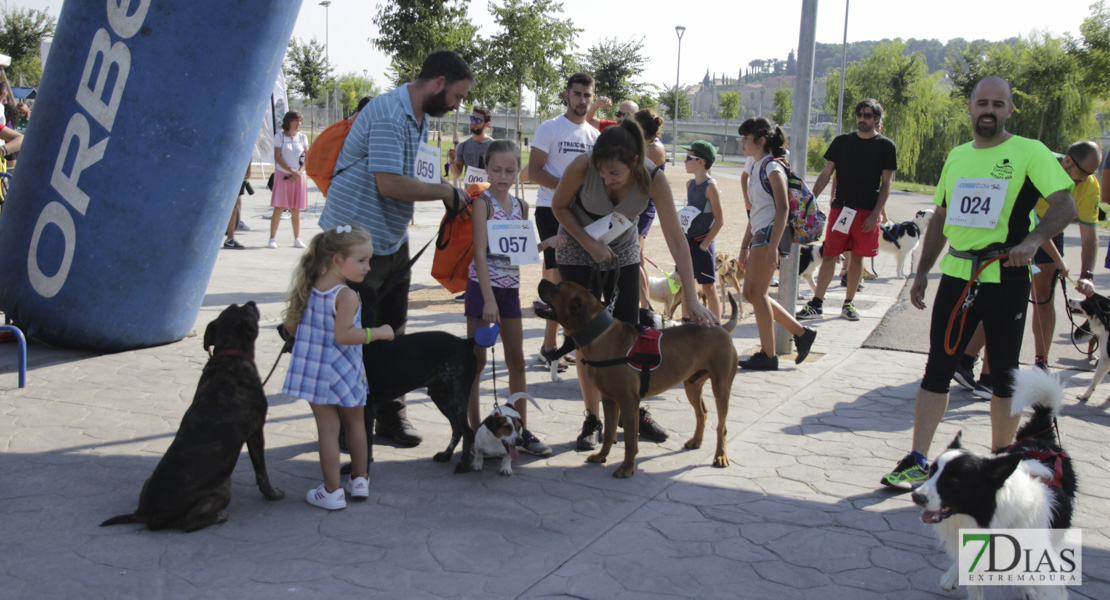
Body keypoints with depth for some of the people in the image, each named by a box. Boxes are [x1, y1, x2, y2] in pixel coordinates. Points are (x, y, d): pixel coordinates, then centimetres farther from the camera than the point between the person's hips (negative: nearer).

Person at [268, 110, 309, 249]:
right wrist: (291, 171, -14)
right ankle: (272, 238, -3)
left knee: (295, 209, 5)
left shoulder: (302, 137, 8)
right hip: (283, 175, -2)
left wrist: (298, 172, -7)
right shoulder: (279, 136, 0)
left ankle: (297, 239, 10)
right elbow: (277, 158, -5)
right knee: (278, 208, -6)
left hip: (299, 177, 2)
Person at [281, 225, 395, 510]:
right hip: (344, 373, -4)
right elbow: (343, 335, -29)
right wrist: (378, 333, -19)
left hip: (313, 370, 4)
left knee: (327, 428, 6)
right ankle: (360, 479, 29)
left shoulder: (309, 289, 0)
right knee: (355, 423, 18)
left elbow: (290, 325, 7)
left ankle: (331, 492, 9)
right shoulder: (346, 296, -21)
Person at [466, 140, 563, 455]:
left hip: (510, 288, 6)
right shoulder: (483, 202, -10)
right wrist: (489, 300, -24)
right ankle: (475, 431, 7)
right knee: (476, 361, 0)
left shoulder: (520, 206, 8)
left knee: (517, 362, 10)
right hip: (482, 286, -6)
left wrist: (546, 244, -3)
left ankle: (521, 430, 20)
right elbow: (480, 253, -17)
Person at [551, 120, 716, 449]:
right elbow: (559, 206, -11)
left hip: (622, 253, 1)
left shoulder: (654, 180, -28)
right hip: (578, 252, -1)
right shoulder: (582, 166, -30)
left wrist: (691, 298, -31)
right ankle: (592, 419, 8)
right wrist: (590, 244, -23)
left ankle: (636, 411, 19)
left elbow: (676, 239, -27)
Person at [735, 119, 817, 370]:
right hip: (759, 235, 10)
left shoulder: (772, 167, -10)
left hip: (770, 234, -10)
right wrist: (745, 245, 22)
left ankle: (768, 355, 0)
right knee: (751, 293, 10)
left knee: (757, 293, -7)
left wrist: (773, 246, -24)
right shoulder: (756, 167, 17)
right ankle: (801, 332, 17)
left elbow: (782, 208, -17)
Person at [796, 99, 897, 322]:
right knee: (829, 255, -3)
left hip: (868, 211, -1)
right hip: (841, 207, 1)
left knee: (857, 257, 6)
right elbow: (826, 175, 8)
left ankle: (848, 303, 17)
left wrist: (875, 213, -7)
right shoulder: (842, 142, 6)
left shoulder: (886, 146, 2)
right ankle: (816, 303, -1)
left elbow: (886, 184, 1)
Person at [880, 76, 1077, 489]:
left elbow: (1066, 206, -12)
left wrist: (1032, 240, -29)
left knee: (1004, 376, 6)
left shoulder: (1030, 152, -4)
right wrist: (922, 273, 16)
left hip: (1006, 279, -4)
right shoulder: (956, 156, 13)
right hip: (956, 275, 5)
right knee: (937, 369, 3)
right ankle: (917, 462, 8)